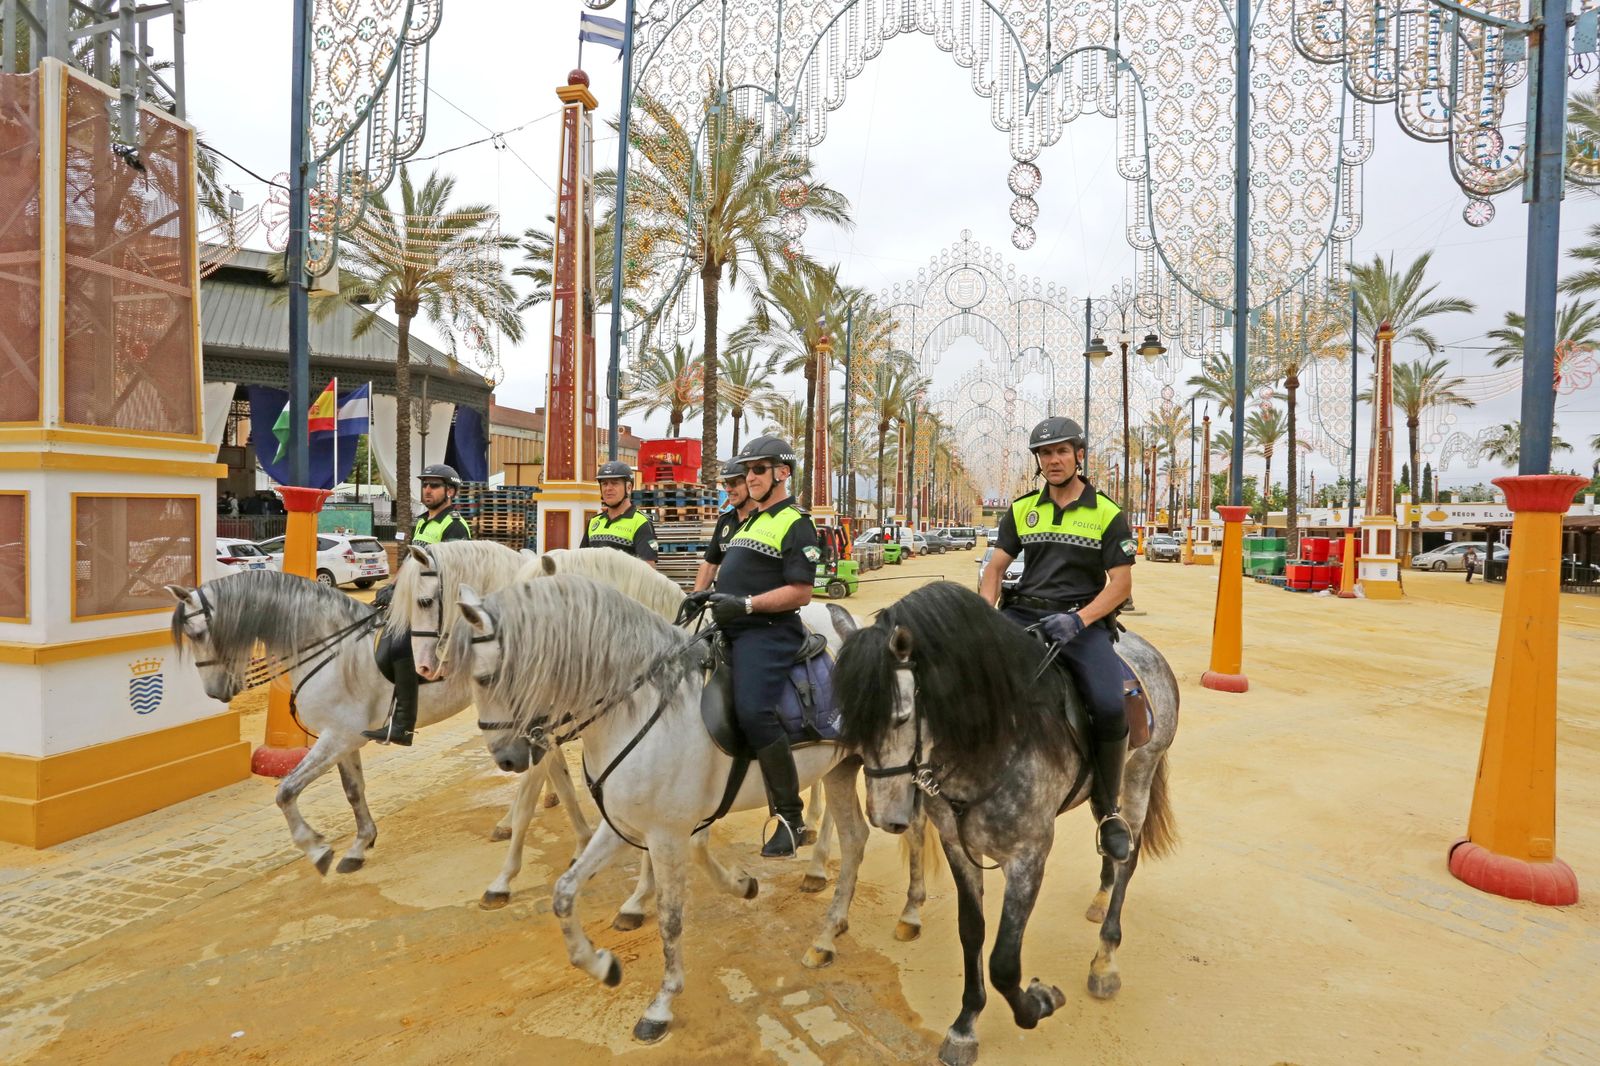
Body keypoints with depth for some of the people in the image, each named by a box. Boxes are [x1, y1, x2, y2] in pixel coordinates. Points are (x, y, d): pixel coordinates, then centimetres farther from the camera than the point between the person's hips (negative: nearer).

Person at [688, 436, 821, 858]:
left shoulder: (796, 525, -5)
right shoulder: (748, 522, 23)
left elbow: (800, 592, -14)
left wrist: (745, 604, -21)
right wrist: (707, 595, 11)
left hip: (766, 632, -10)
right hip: (730, 632, 10)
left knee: (753, 712, -24)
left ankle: (791, 818, -12)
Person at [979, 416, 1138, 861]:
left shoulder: (1107, 514, 4)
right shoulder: (1021, 510, 13)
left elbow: (1121, 582, -1)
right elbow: (995, 567, 10)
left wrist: (1078, 619, -17)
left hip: (1082, 621, -3)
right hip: (1022, 614, 3)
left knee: (1110, 707, -25)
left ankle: (1108, 809, -1)